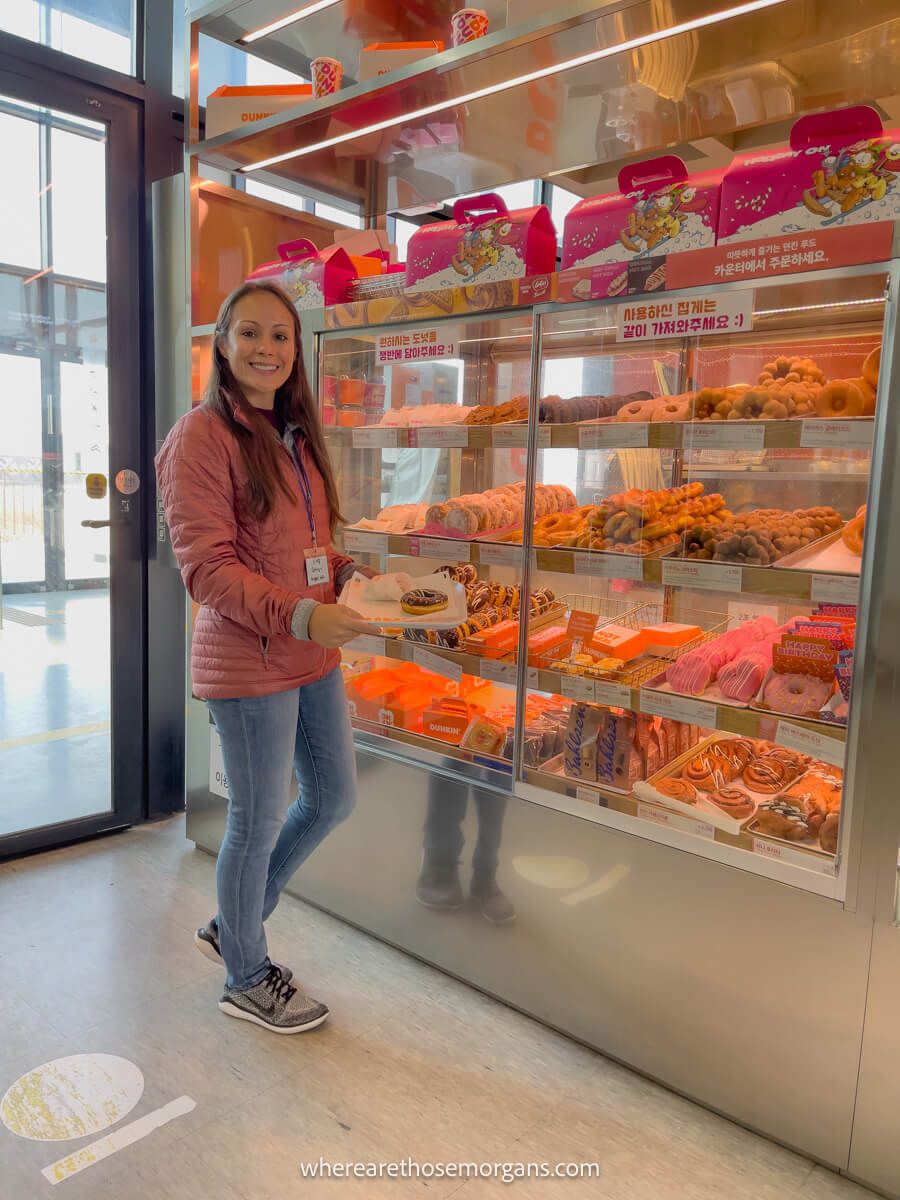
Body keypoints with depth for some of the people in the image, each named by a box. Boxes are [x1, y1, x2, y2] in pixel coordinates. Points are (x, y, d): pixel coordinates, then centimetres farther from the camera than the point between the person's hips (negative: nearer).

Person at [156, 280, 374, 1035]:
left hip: (314, 654, 9)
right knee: (260, 822, 7)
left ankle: (233, 925, 39)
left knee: (335, 798, 18)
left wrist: (358, 577, 1)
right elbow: (206, 566, -18)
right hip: (249, 662, -8)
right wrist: (301, 615, -28)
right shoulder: (203, 436, -12)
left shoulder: (295, 435, 14)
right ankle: (247, 980, 33)